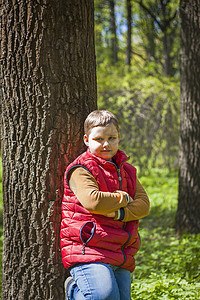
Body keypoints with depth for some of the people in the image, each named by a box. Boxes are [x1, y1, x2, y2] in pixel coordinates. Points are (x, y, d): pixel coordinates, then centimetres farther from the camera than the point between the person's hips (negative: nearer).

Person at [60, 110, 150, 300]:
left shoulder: (127, 171, 18)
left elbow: (143, 204, 7)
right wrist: (123, 198, -5)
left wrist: (119, 213, -12)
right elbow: (92, 201, -21)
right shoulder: (81, 170, -3)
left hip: (121, 256, 7)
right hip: (87, 249, -6)